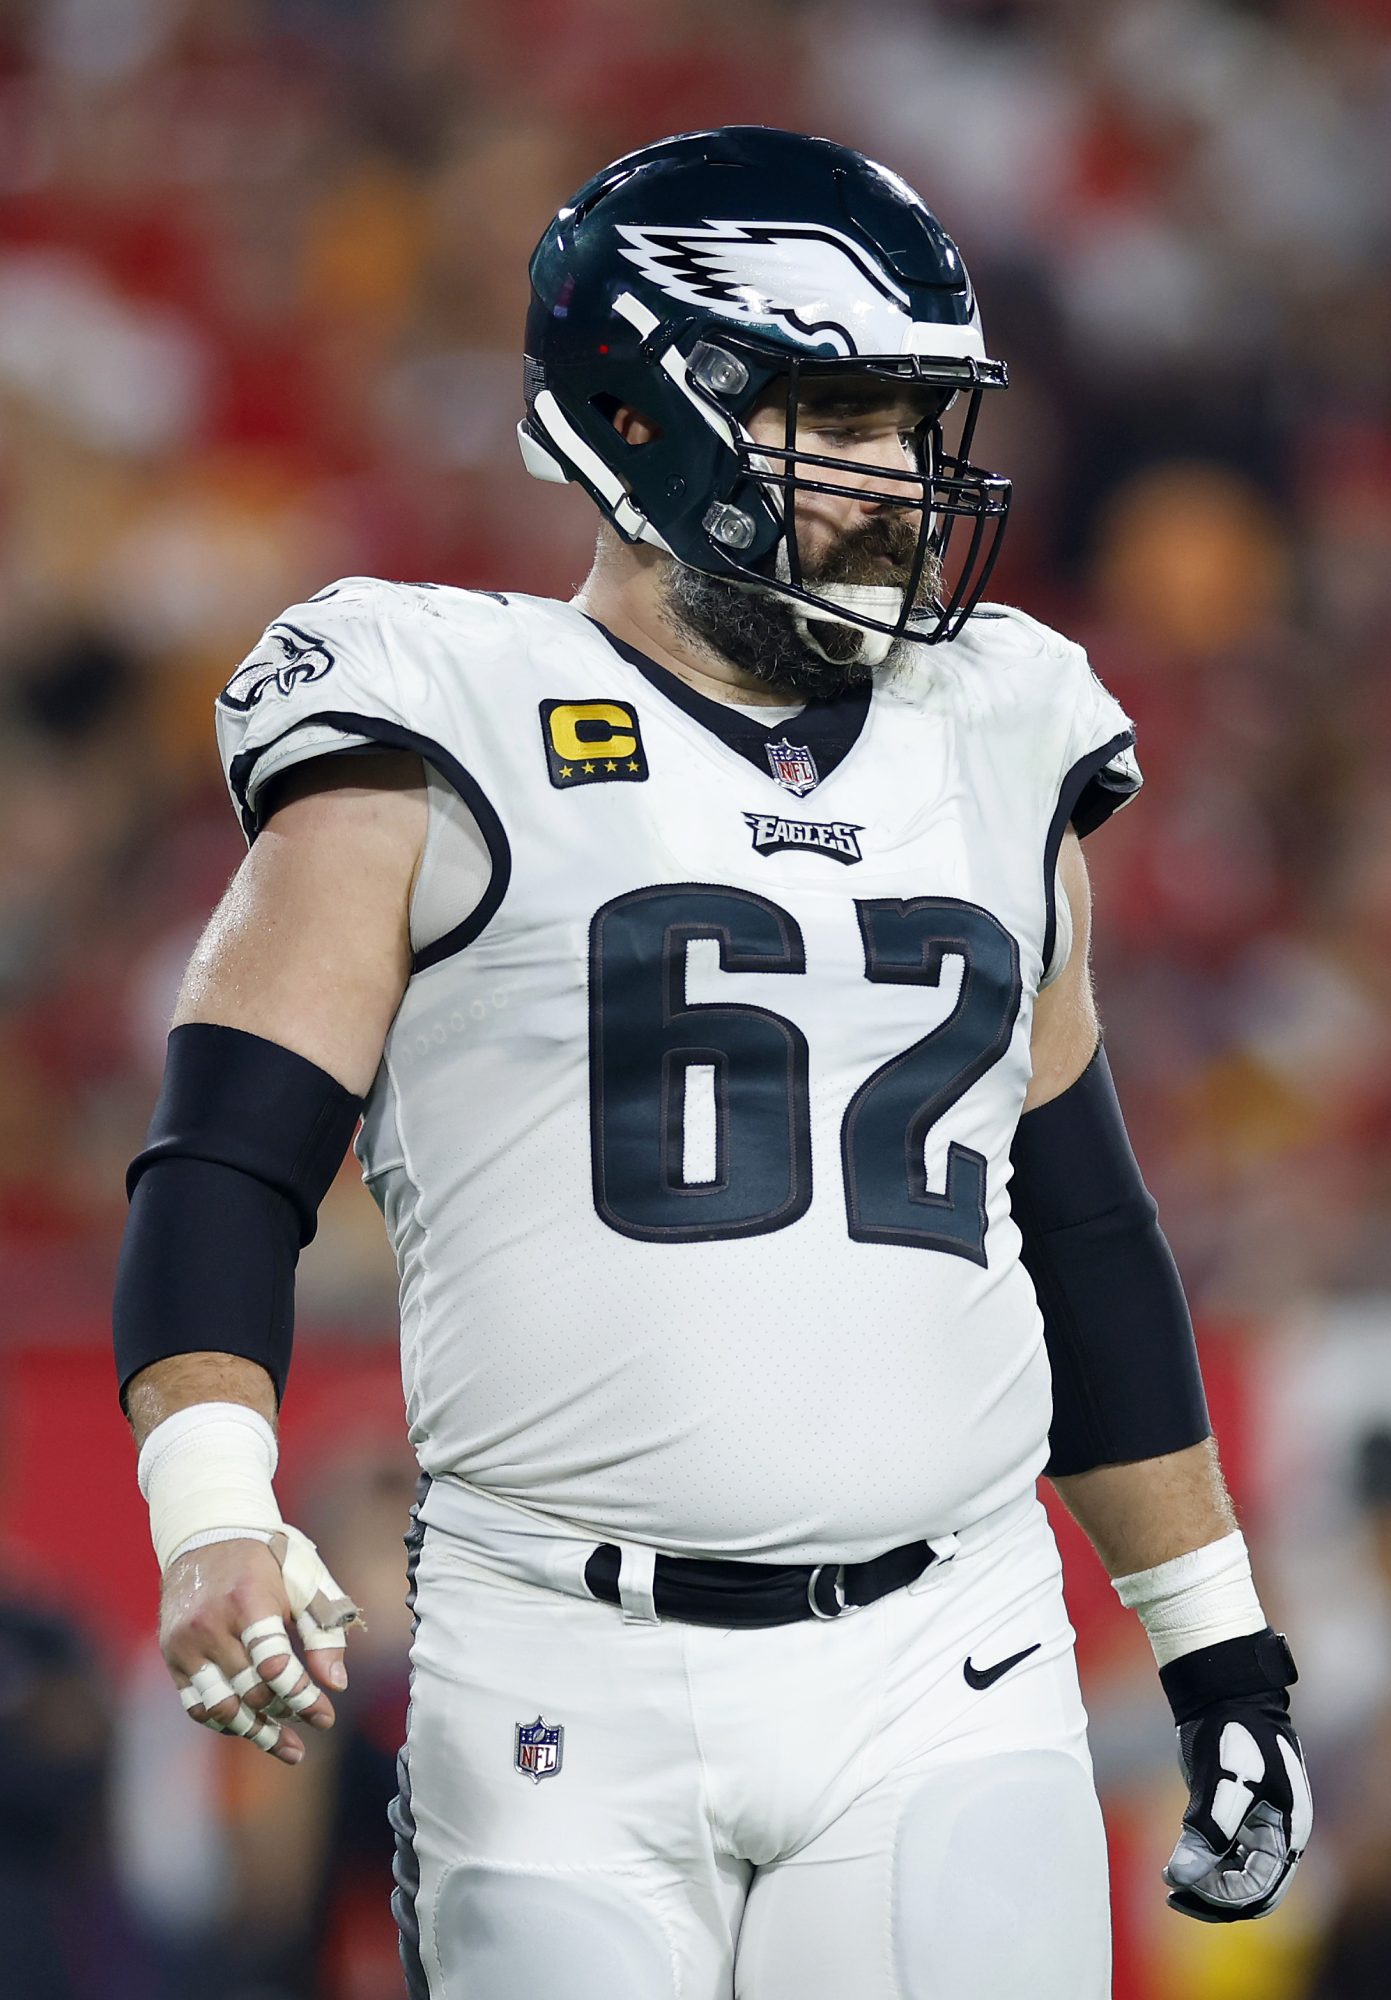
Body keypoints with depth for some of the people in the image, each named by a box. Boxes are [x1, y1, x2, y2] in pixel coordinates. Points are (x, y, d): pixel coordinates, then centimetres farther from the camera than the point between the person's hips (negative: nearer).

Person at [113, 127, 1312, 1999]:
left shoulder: (995, 758, 16)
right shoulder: (445, 755, 1)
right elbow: (228, 1161, -5)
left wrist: (1224, 1653, 22)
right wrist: (214, 1522, -22)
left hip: (947, 1692, 3)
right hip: (569, 1691, -3)